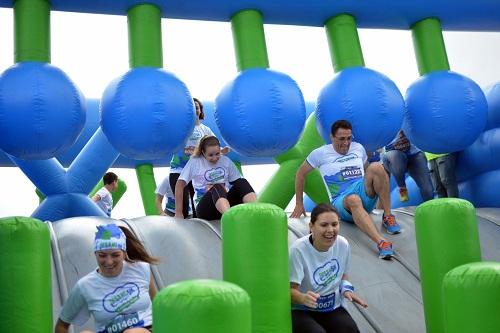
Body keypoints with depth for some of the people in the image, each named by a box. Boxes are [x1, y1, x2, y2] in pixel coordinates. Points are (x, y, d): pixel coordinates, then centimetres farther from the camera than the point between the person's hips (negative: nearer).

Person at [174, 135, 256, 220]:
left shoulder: (226, 161, 9)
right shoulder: (194, 162, -1)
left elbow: (238, 182, 9)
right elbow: (180, 185, -4)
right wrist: (179, 213, -8)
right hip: (205, 207, -4)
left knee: (242, 182, -21)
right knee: (217, 188, -34)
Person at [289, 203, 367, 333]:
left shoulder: (343, 244, -4)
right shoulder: (298, 250, -22)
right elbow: (291, 289, -20)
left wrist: (346, 289, -6)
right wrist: (304, 298, -42)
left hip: (333, 307, 5)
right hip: (301, 310, -4)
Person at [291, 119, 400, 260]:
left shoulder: (358, 148, 17)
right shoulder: (321, 153, 6)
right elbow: (301, 173, 13)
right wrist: (299, 204, 12)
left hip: (365, 197, 4)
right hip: (341, 201, -4)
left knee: (376, 167, -24)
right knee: (353, 200, -42)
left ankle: (387, 217, -20)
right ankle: (381, 243, -59)